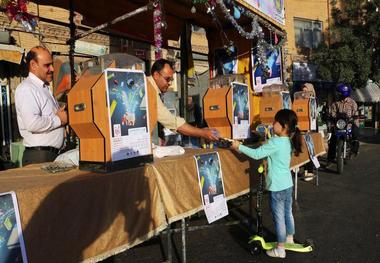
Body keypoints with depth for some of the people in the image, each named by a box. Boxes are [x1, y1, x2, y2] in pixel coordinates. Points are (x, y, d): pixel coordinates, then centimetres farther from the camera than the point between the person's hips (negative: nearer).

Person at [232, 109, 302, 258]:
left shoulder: (275, 142, -22)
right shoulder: (288, 141, 4)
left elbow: (256, 154, -22)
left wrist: (239, 147, -16)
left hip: (277, 186, -8)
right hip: (287, 184, 9)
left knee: (279, 217, 2)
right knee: (287, 213, 21)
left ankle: (280, 249, 13)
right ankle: (289, 239, 38)